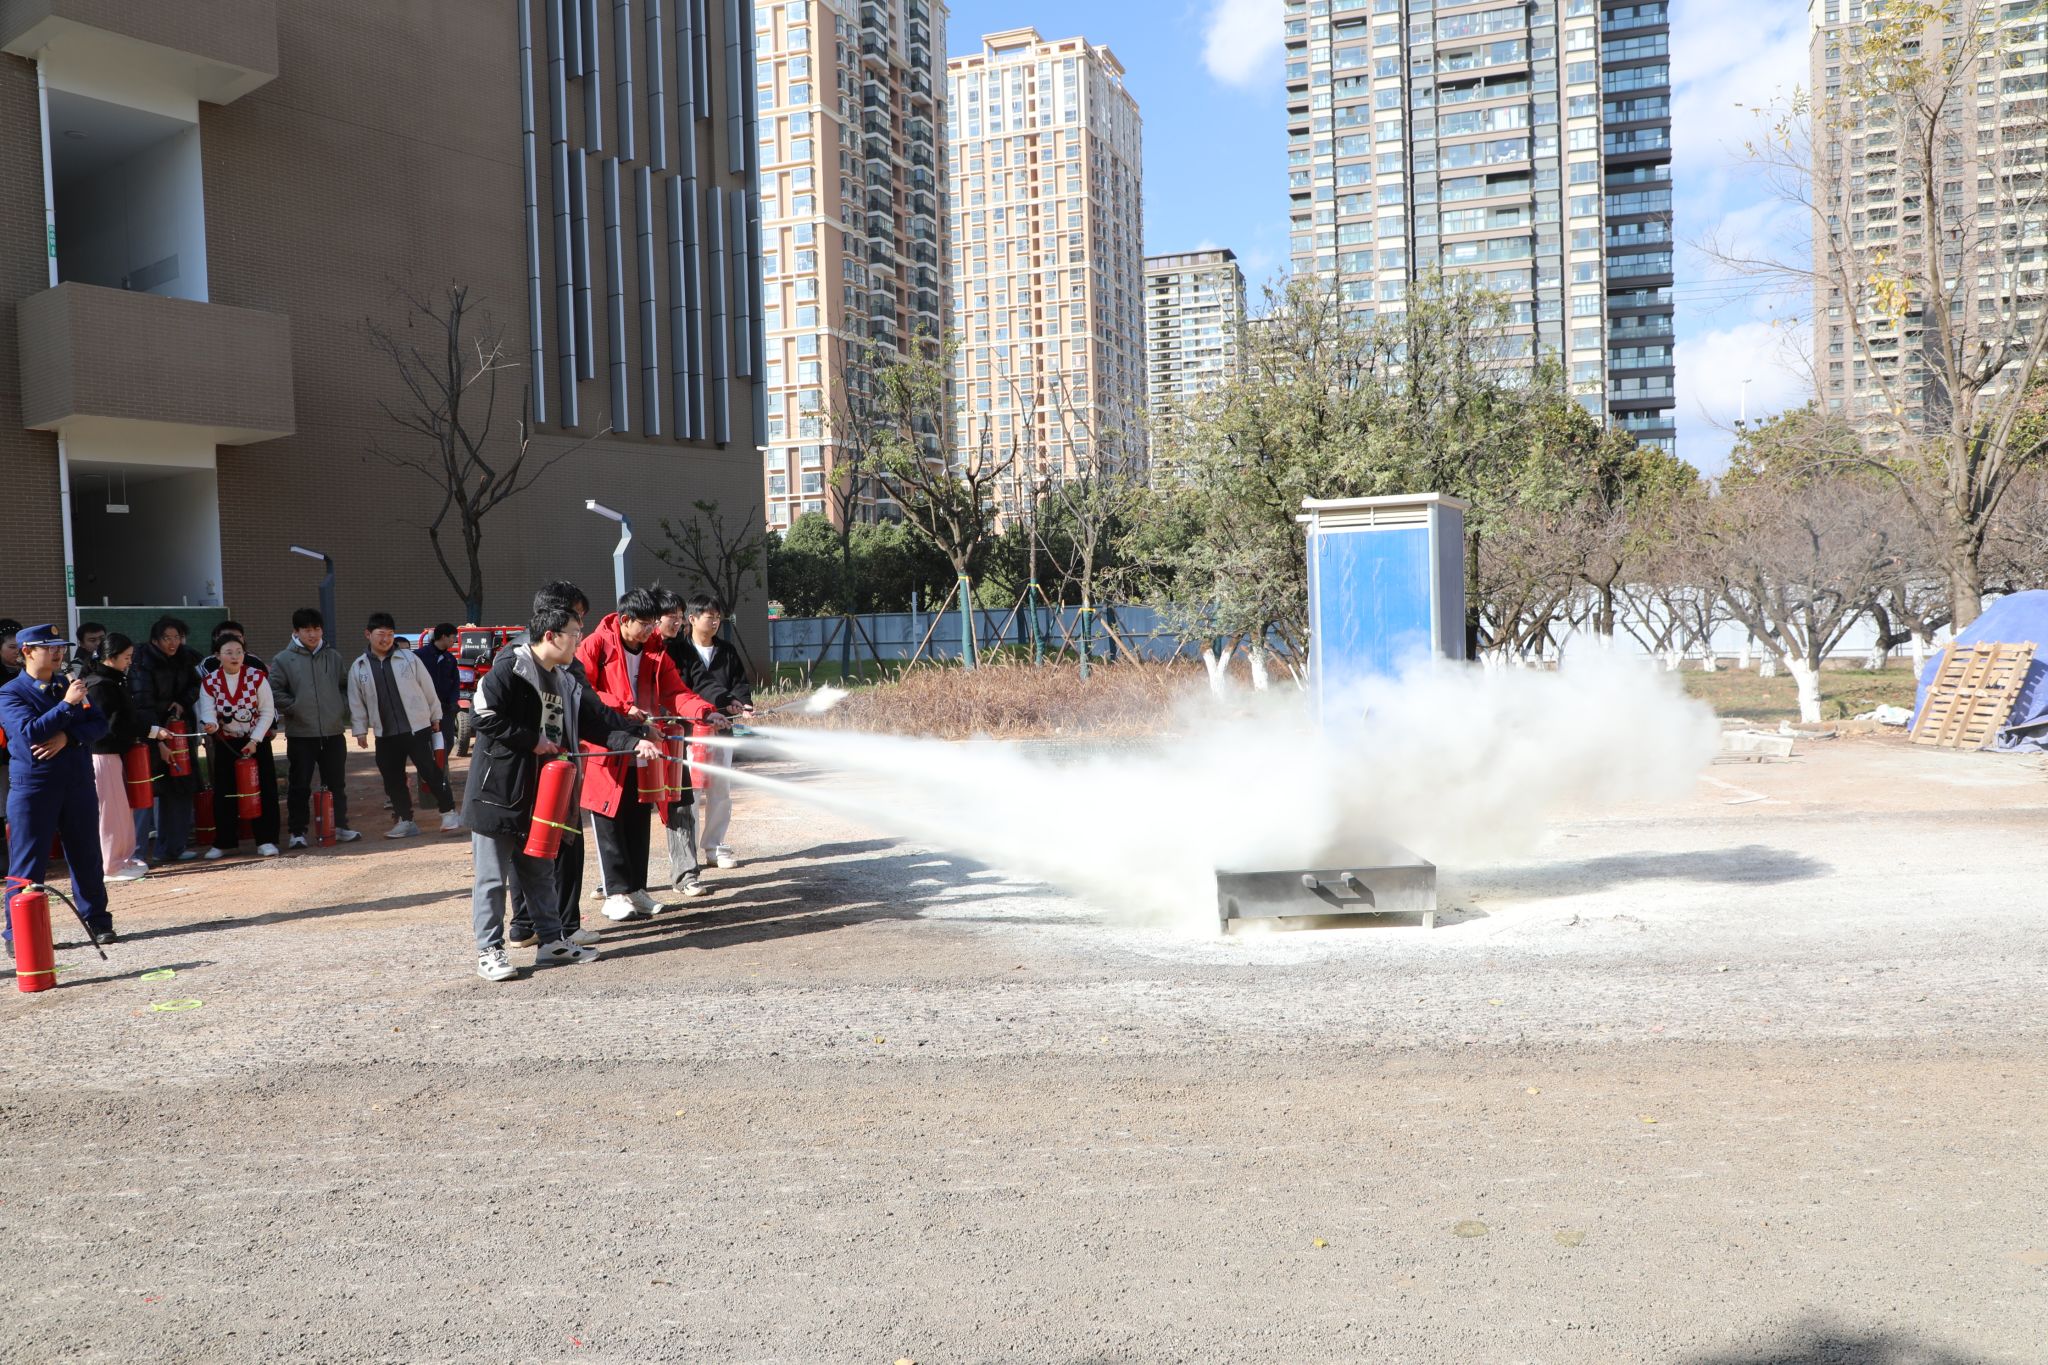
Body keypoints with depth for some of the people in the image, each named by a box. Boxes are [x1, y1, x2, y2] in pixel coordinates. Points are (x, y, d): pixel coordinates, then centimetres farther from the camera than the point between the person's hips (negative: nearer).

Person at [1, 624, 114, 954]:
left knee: (86, 856, 10)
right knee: (27, 864, -1)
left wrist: (67, 737, -13)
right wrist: (67, 704, -21)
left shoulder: (70, 686, 12)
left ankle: (97, 921, 21)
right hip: (33, 787, -4)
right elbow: (29, 733, -19)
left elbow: (100, 724, 4)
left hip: (79, 782, 5)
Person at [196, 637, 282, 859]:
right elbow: (208, 712, -10)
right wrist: (211, 724, -34)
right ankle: (223, 843, 16)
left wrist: (255, 740, -13)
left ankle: (266, 840, 3)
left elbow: (267, 711, -7)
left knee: (263, 790, -4)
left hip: (257, 741, -1)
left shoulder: (257, 677, -9)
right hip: (225, 742, 1)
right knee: (224, 793, 4)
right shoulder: (209, 682, -5)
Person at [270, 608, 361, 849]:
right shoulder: (283, 659, -2)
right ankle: (297, 832, 9)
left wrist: (343, 707, 5)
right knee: (299, 786, 1)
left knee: (336, 783, 10)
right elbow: (274, 691, -3)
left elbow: (345, 685, 18)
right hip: (300, 734, -3)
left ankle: (340, 827, 19)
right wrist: (294, 708, -10)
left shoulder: (333, 656, 9)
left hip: (333, 732, 3)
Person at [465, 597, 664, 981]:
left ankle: (552, 942, 26)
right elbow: (483, 714, -21)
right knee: (493, 877, 1)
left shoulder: (567, 682, 11)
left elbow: (600, 718, 10)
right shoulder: (510, 667, -14)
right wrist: (532, 740, -17)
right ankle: (490, 952, 9)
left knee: (540, 872, 17)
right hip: (498, 790, -8)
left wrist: (635, 739, -4)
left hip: (539, 793, 8)